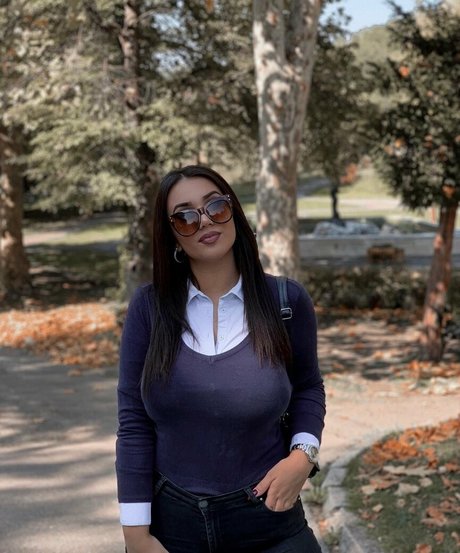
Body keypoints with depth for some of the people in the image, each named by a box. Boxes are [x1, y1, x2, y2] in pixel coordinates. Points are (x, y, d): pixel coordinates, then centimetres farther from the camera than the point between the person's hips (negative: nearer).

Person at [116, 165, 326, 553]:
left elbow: (308, 387, 10)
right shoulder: (148, 306, -4)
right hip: (170, 521, 0)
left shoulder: (287, 300, -4)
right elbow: (134, 421, -3)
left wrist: (303, 454, -9)